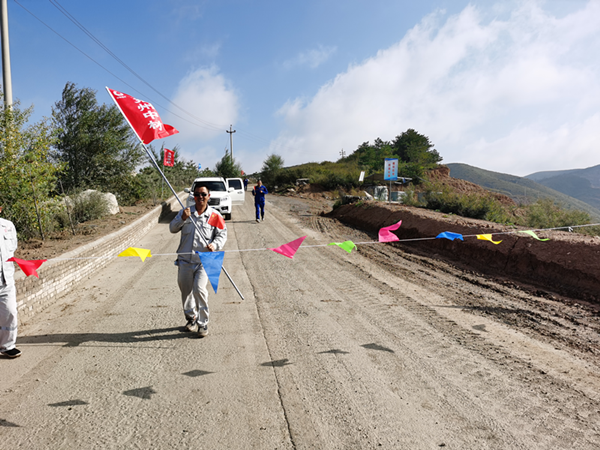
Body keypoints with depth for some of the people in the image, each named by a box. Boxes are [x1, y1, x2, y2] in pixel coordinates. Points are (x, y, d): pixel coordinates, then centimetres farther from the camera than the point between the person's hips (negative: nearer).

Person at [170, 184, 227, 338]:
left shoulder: (215, 215, 3)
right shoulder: (185, 212, 8)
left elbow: (222, 234, 3)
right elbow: (172, 228, 1)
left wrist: (215, 244, -18)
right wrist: (182, 219, -17)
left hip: (204, 260, -3)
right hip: (185, 259, 3)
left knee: (199, 288, -17)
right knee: (185, 290, 12)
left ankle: (203, 323, -2)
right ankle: (191, 317, 36)